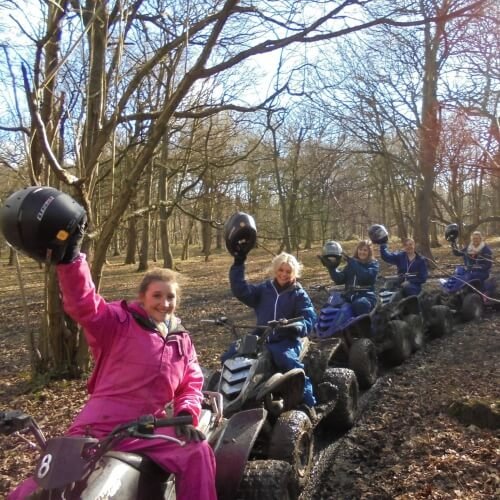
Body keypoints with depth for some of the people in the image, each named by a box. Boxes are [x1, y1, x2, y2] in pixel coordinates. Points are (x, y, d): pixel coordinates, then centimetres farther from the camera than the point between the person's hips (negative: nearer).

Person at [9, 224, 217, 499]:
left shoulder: (182, 340, 12)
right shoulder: (120, 321, -5)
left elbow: (192, 382, 14)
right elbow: (84, 304, -20)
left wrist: (186, 415, -5)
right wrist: (70, 257, -34)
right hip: (100, 426, -4)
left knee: (198, 451, -13)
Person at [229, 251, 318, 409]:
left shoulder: (299, 294, 2)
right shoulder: (264, 289, 12)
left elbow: (309, 320, -8)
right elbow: (241, 290, 1)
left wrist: (295, 326, -31)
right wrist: (238, 264, -5)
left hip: (287, 341, -4)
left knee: (290, 363, -34)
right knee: (230, 357, -7)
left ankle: (309, 405, -26)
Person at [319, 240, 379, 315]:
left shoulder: (373, 264, 6)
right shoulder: (351, 264, 17)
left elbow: (367, 276, -17)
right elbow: (339, 279, 5)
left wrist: (352, 262, -20)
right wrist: (331, 267, -9)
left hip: (366, 296, -4)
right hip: (349, 296, 4)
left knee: (360, 304, -39)